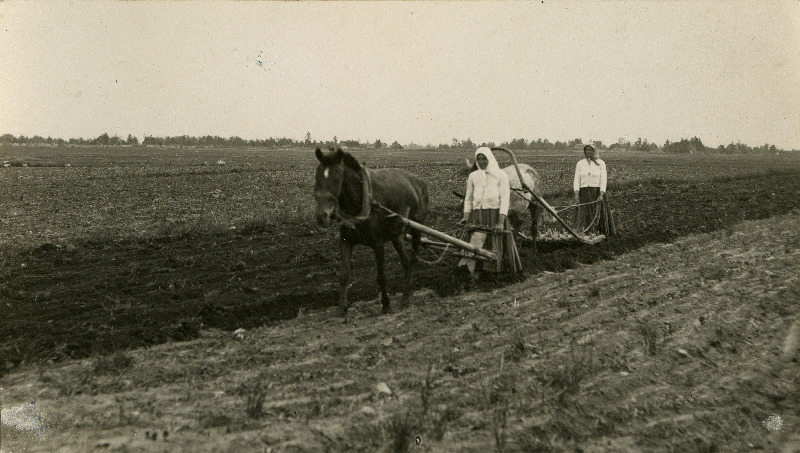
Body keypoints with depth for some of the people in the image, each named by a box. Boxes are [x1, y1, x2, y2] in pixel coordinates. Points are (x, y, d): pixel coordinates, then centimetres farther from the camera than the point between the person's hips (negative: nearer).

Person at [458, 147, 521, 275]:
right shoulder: (473, 176, 11)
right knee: (476, 241, -7)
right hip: (477, 215, 3)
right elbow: (468, 198, 15)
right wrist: (466, 216, -1)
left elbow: (505, 199, -7)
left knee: (497, 247, 0)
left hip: (496, 214, -2)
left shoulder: (501, 175, -1)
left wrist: (501, 222, -16)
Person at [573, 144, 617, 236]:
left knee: (598, 216, -5)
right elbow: (577, 180, 5)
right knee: (583, 216, -4)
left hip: (597, 192, -2)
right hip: (584, 193, 2)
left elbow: (603, 179, -3)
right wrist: (576, 193, -10)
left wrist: (601, 195, -16)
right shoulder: (580, 163, 11)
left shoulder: (600, 163, 4)